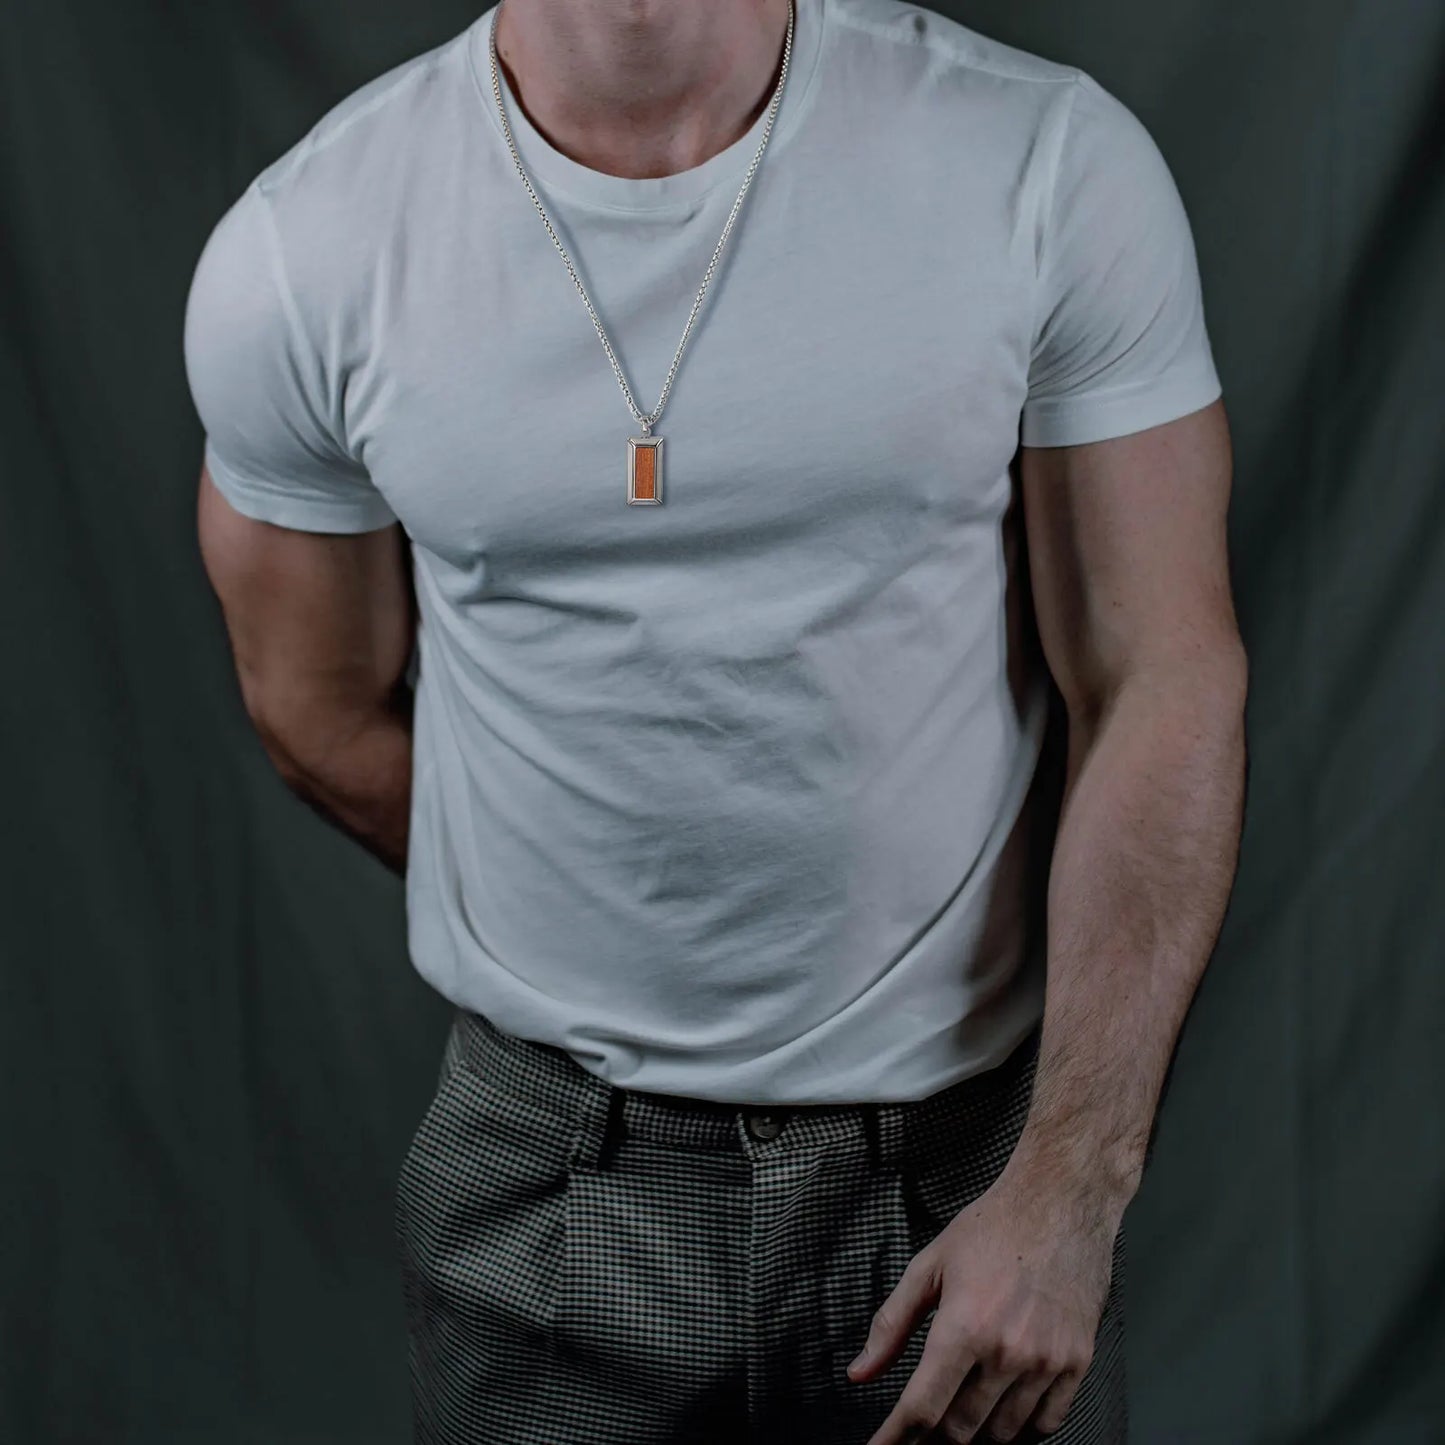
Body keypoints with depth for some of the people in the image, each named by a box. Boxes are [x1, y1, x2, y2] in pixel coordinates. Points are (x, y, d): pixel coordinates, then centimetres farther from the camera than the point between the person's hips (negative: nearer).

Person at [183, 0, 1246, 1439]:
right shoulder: (293, 257, -9)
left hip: (977, 1150, 0)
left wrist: (1069, 1184, -15)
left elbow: (1163, 686, -11)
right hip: (551, 1182, 1)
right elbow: (325, 713, 4)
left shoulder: (1055, 162, -11)